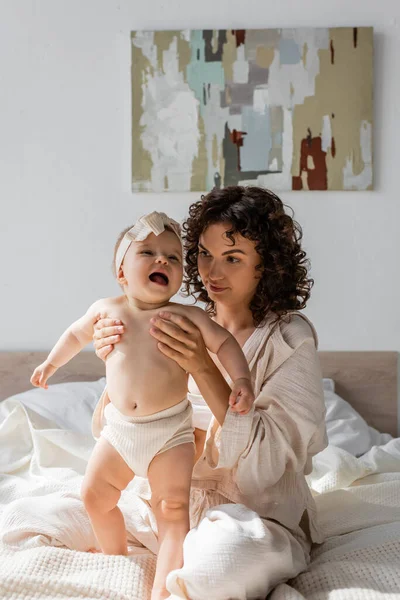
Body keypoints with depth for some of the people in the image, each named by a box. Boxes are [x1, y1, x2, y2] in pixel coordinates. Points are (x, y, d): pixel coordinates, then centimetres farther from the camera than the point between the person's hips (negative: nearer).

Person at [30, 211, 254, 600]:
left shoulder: (187, 316, -9)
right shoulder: (107, 310, 1)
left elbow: (224, 342, -4)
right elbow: (77, 333, 20)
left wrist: (241, 380, -18)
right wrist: (51, 363, 24)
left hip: (170, 430, -4)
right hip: (118, 429, 4)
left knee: (173, 509, -8)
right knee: (95, 496, 12)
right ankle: (116, 558, 38)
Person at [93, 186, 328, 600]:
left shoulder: (289, 338, -13)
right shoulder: (190, 326, 1)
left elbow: (269, 457, -22)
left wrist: (203, 367, -31)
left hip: (262, 515, -5)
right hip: (181, 499, 6)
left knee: (226, 554, -36)